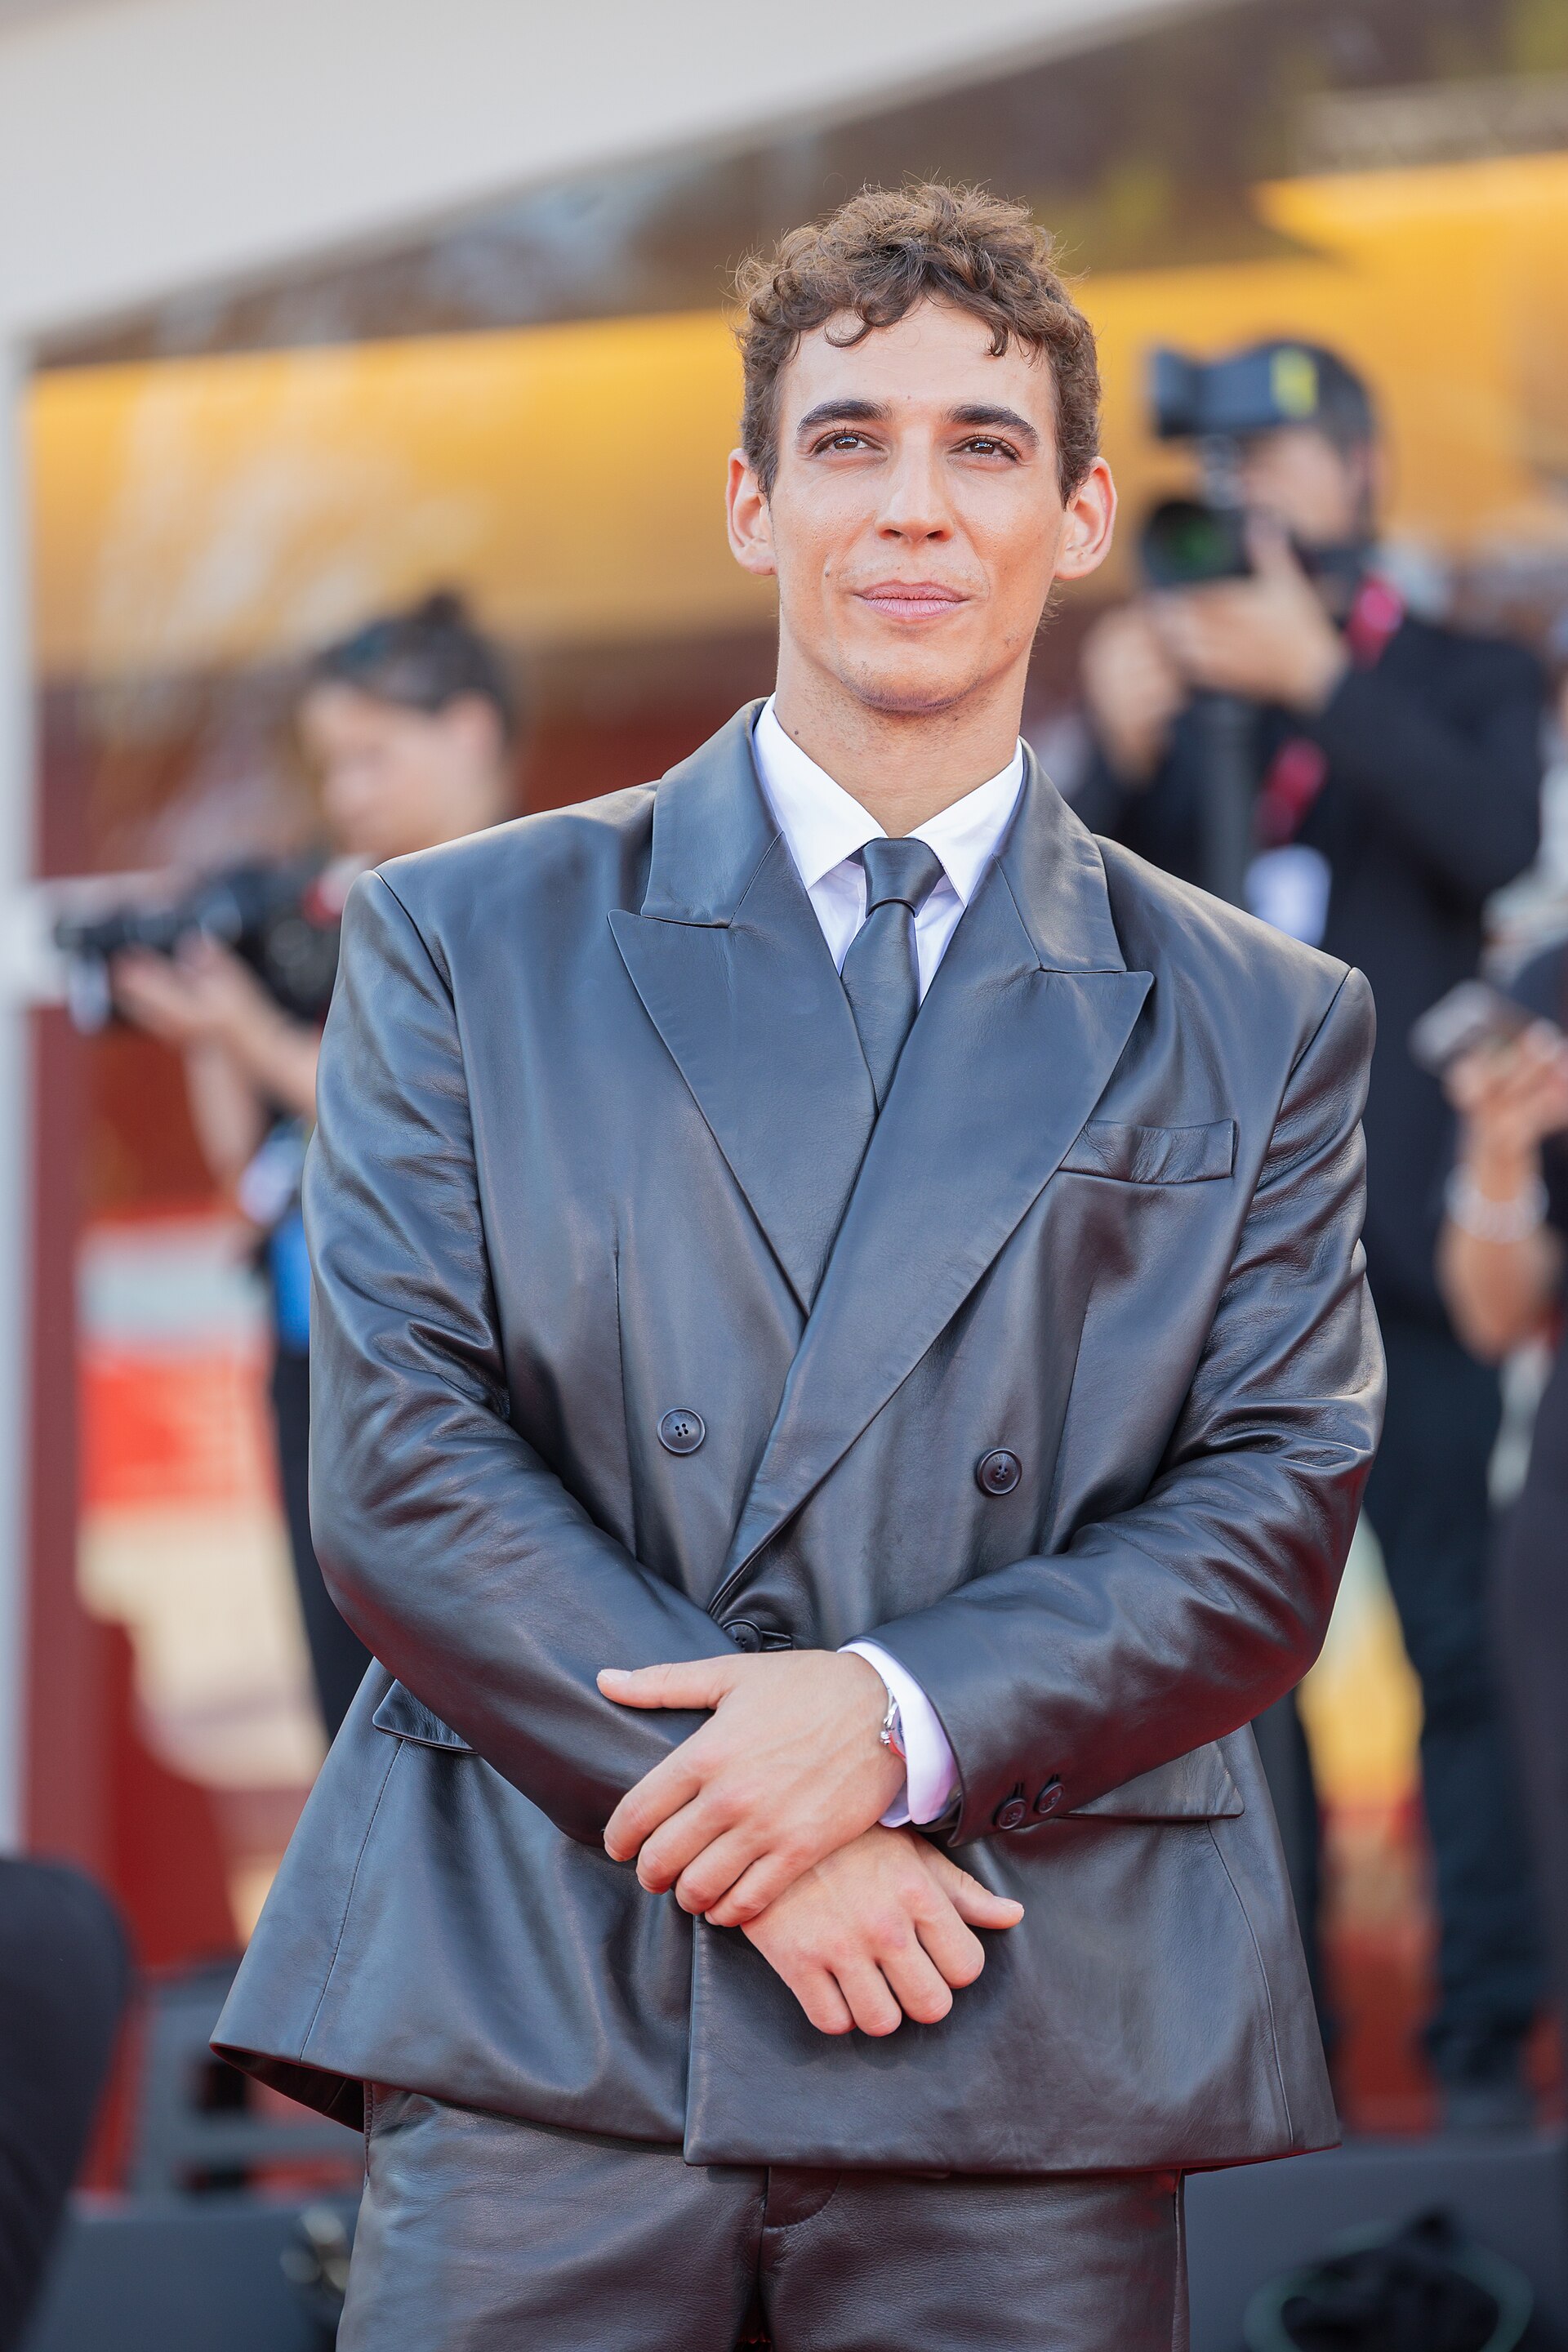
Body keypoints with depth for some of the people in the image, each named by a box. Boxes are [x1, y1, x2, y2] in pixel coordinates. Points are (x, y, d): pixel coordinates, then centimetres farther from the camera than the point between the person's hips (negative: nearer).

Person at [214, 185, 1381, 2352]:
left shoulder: (1258, 1031, 13)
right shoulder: (464, 948, 11)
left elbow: (1274, 1517, 4)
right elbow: (399, 1461, 1)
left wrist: (905, 1721, -13)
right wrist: (720, 1807, -10)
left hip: (1034, 2075, 1)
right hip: (537, 2008, -1)